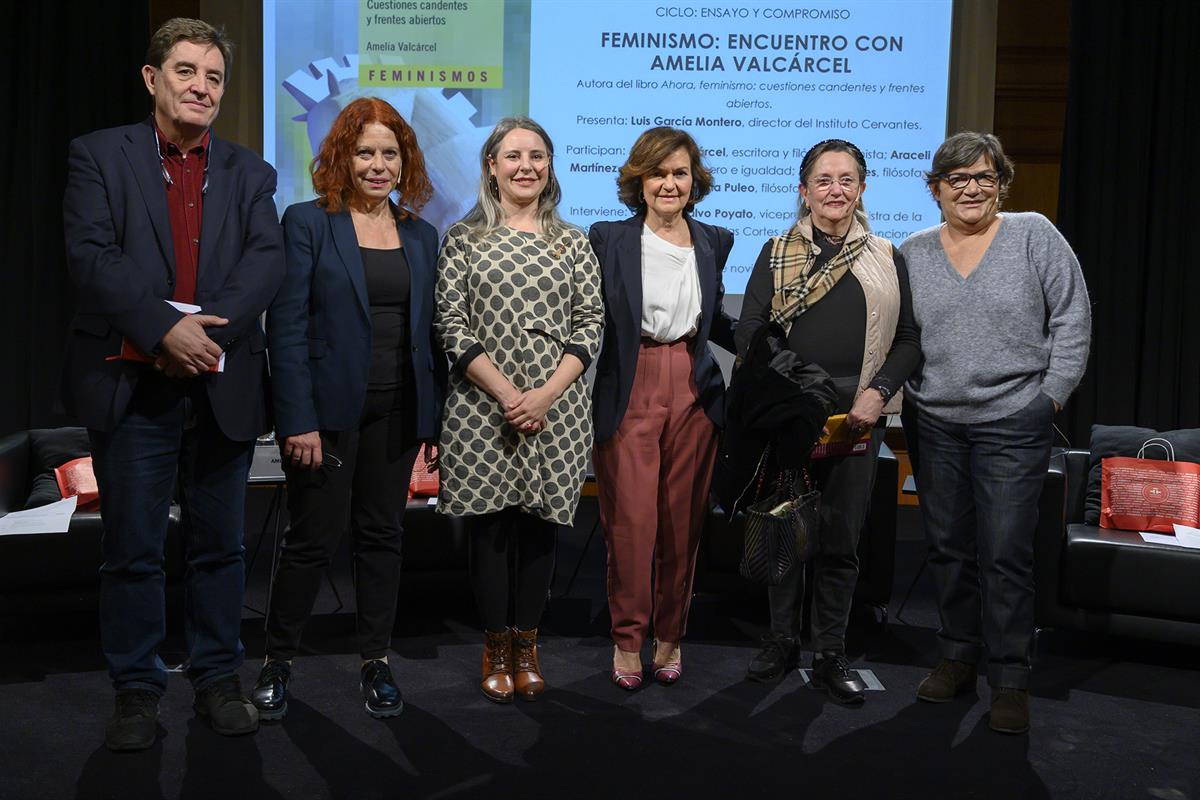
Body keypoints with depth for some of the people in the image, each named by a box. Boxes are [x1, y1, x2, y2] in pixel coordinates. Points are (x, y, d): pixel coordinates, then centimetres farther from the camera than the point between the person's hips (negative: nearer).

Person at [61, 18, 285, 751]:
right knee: (133, 549, 6)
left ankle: (219, 678, 24)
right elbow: (91, 254, -10)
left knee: (220, 545, 11)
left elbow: (269, 261, -4)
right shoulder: (100, 155, 3)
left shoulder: (249, 173, 10)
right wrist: (164, 329, -21)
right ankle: (138, 690, 19)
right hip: (130, 385, -2)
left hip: (223, 387, 2)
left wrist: (211, 329, -20)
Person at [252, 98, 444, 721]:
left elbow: (429, 329, 11)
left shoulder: (421, 235, 11)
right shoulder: (307, 223, -3)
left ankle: (376, 663, 23)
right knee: (313, 538, 2)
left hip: (397, 411, 4)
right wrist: (298, 420, -16)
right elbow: (286, 326, -9)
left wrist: (438, 414, 5)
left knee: (382, 535, 11)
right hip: (329, 407, -4)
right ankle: (277, 663, 21)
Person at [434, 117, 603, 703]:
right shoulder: (464, 238, 5)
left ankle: (526, 645, 20)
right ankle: (496, 647, 19)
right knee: (488, 527, 4)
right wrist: (505, 393, -13)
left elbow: (590, 327, 3)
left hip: (556, 409, 1)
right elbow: (451, 325, -3)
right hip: (481, 409, -1)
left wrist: (544, 395, -10)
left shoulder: (572, 242, 9)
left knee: (539, 525, 5)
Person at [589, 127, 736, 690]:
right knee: (630, 521, -4)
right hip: (630, 391, -3)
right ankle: (627, 637, 13)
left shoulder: (713, 242, 10)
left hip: (695, 394, 3)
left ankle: (670, 635, 24)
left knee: (683, 521, 8)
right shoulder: (608, 239, 0)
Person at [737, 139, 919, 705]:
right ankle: (782, 640, 23)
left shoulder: (886, 259, 9)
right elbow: (749, 331, 1)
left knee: (841, 537, 5)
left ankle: (830, 655, 17)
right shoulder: (778, 253, 6)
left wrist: (878, 392, -8)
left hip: (857, 414, 1)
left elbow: (910, 339, 7)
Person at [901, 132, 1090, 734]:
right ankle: (957, 658, 27)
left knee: (1005, 554, -2)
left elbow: (1072, 320, -1)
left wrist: (1051, 394, -4)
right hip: (935, 424, 4)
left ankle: (1011, 680, 10)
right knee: (947, 548, 11)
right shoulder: (913, 253, 7)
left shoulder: (1034, 236, -1)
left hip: (1013, 423, -3)